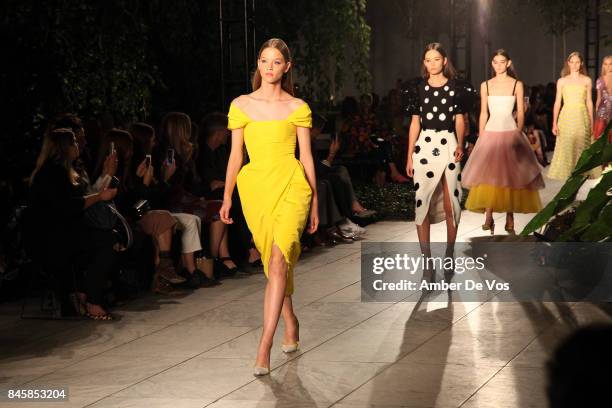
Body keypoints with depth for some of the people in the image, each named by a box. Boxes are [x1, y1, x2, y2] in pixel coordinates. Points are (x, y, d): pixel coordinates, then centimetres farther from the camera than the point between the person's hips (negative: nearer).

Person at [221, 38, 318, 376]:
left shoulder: (298, 108, 4)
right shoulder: (241, 105, 7)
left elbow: (306, 156, 7)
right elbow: (235, 155, 11)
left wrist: (315, 202, 8)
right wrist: (227, 196, 8)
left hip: (291, 186, -2)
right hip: (256, 186, 3)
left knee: (278, 260, -17)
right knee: (274, 262, 10)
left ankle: (264, 346, -21)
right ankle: (291, 324, 31)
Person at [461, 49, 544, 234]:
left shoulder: (517, 85, 2)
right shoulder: (485, 85, 7)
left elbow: (521, 113, 2)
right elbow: (483, 113, 8)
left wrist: (518, 134, -8)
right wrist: (481, 138, 3)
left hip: (510, 133, -1)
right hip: (490, 133, 1)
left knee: (511, 175, -1)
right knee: (488, 175, -5)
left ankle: (510, 218, 4)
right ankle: (488, 217, -3)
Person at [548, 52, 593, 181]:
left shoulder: (587, 80, 6)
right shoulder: (562, 81, 6)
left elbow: (589, 102, 9)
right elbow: (557, 102, 5)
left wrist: (592, 122, 6)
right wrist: (554, 123, -2)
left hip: (581, 117, 0)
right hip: (566, 117, 0)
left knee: (581, 147, 0)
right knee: (566, 147, -3)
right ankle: (566, 172, 7)